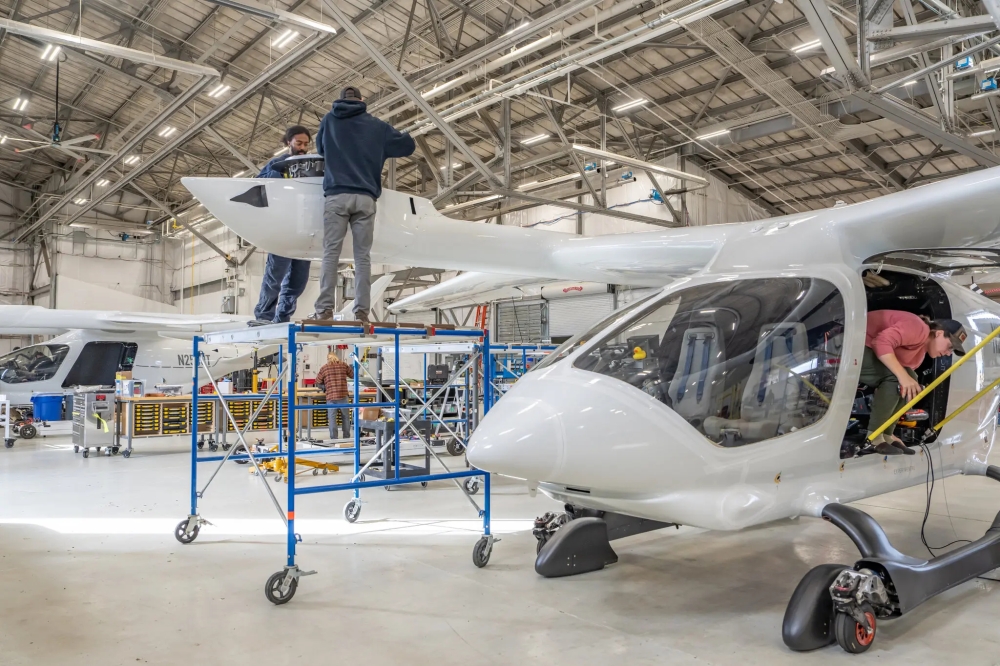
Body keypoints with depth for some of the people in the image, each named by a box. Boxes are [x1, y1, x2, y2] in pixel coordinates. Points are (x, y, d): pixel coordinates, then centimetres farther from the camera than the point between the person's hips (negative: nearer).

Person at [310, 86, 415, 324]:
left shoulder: (329, 119, 15)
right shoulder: (376, 125, 13)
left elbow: (320, 148, 30)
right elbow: (408, 145, 20)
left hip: (336, 195, 0)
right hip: (365, 198, 0)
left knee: (331, 253, -3)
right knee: (362, 256, 0)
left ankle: (325, 308, -10)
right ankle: (362, 310, -5)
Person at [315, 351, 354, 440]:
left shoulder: (324, 368, 4)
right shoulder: (343, 365, 6)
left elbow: (318, 382, 11)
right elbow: (353, 375, 17)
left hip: (331, 397, -1)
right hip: (343, 396, 1)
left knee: (332, 419, 3)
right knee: (345, 418, 13)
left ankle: (334, 439, 2)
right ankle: (346, 438, 20)